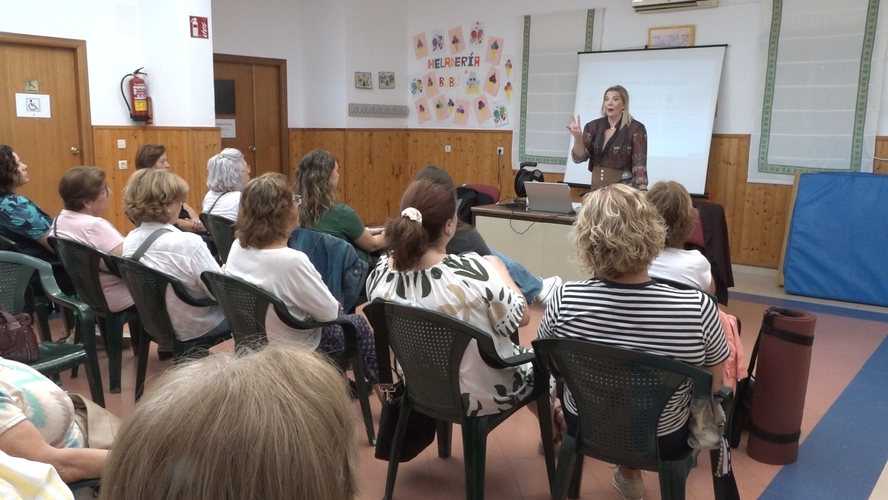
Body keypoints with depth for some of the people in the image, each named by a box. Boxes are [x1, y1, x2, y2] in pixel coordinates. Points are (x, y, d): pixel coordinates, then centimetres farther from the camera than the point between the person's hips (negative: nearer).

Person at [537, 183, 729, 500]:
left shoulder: (564, 301, -26)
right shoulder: (699, 308, -29)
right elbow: (713, 389, -12)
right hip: (663, 439, 0)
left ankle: (629, 469, 53)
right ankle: (630, 470, 48)